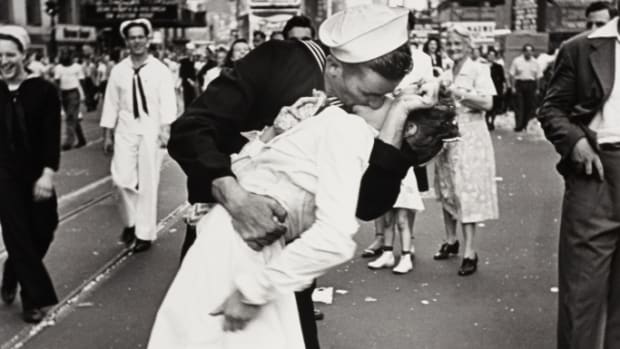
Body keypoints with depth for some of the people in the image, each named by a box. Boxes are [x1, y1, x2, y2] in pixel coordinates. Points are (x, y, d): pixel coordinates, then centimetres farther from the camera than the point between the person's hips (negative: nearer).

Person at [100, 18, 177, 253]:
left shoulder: (160, 70, -3)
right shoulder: (118, 71, 5)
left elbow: (167, 102, -9)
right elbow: (111, 103, 7)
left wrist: (166, 129, -22)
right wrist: (107, 134, 7)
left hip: (151, 130, -2)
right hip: (125, 129, 2)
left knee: (148, 183, 2)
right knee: (122, 178, -7)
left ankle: (145, 233, 14)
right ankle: (130, 221, 20)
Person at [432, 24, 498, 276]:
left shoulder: (478, 70, -4)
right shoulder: (445, 75, 14)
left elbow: (487, 103, -14)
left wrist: (459, 93, -19)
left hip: (469, 136, -6)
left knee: (467, 191, -9)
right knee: (446, 190, 11)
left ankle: (470, 252, -6)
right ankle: (451, 241, 26)